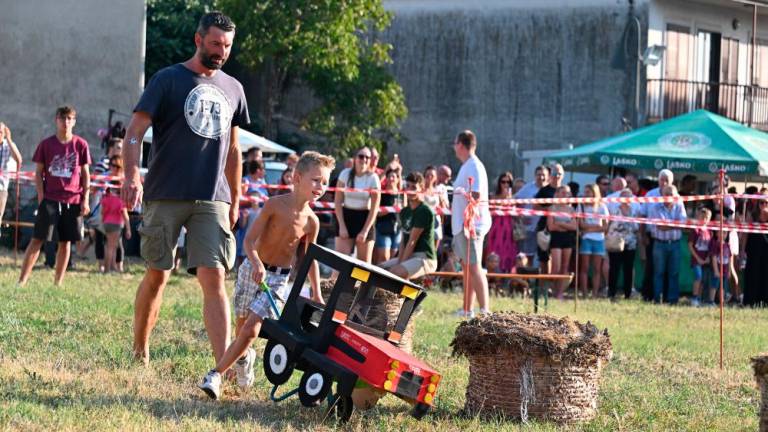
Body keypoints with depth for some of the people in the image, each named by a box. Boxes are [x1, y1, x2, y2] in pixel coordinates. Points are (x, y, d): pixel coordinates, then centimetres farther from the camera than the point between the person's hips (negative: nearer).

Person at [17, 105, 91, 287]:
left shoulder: (81, 145, 3)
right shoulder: (46, 144, 2)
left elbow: (85, 174, 8)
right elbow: (38, 172, 5)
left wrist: (85, 199, 1)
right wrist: (41, 196, -4)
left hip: (73, 200, 1)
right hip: (50, 199, -1)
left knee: (65, 242, 5)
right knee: (37, 239, -6)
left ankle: (58, 282, 12)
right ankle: (22, 280, -7)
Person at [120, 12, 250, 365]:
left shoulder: (232, 89, 14)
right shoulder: (168, 80, -1)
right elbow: (135, 131, -8)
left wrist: (235, 201, 20)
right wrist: (132, 175, -24)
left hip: (212, 200, 3)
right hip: (165, 197, -3)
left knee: (214, 279, -9)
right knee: (157, 276, 5)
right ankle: (139, 352, 22)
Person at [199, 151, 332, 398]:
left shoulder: (311, 222, -6)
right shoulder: (275, 205, -13)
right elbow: (250, 239, -14)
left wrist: (317, 294, 13)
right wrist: (257, 264, -32)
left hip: (278, 279, 1)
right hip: (253, 270, -1)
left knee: (251, 330, -14)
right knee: (243, 325, 10)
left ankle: (216, 374, -9)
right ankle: (244, 357, 43)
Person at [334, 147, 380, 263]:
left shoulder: (373, 178, -4)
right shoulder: (345, 174, -2)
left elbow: (374, 208, -5)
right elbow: (337, 202, -1)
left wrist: (365, 230, -11)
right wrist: (342, 226, -8)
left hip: (365, 219, 0)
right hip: (346, 218, 0)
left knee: (364, 263, 2)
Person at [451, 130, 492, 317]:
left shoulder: (474, 166, -13)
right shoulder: (466, 166, 18)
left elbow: (476, 196, -22)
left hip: (471, 224, -11)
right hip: (462, 225, 11)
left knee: (474, 267, -13)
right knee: (468, 267, 14)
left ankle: (485, 310, -17)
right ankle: (467, 310, 20)